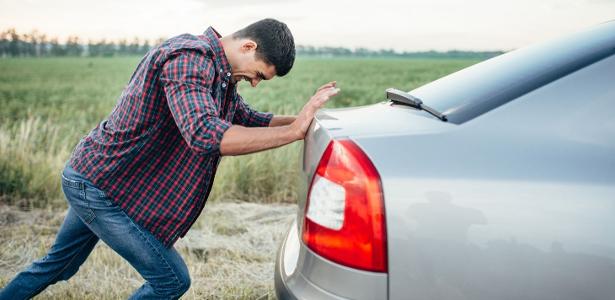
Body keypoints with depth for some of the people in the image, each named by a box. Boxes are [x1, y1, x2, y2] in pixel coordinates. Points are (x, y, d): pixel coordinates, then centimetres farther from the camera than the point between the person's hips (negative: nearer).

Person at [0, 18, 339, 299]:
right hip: (99, 188, -10)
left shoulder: (219, 70, 5)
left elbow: (248, 119, 10)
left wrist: (303, 117, -4)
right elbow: (205, 135, -41)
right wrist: (294, 131, -37)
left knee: (57, 266, 26)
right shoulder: (189, 59, -26)